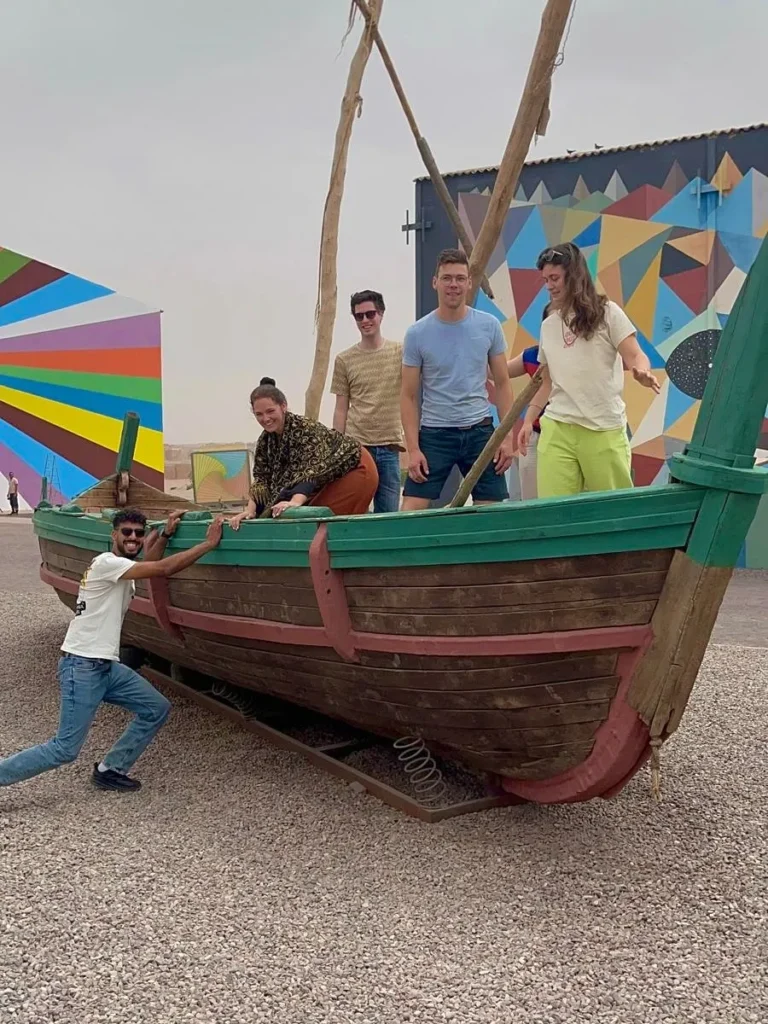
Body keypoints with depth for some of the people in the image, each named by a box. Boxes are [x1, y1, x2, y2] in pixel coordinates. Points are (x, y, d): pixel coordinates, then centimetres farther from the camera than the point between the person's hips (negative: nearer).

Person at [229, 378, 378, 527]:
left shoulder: (307, 429, -33)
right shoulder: (265, 441, -11)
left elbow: (312, 470, -45)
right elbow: (261, 478, -11)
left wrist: (295, 502, -61)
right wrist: (251, 511, -26)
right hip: (330, 479, 7)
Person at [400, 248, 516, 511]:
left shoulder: (489, 326, 1)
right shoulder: (417, 334, -3)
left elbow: (502, 384, 7)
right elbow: (409, 396, 0)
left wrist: (507, 436, -1)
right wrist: (413, 448, -9)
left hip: (479, 431, 2)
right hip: (434, 433, -1)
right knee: (410, 513, -8)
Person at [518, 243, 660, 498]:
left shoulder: (607, 313, 3)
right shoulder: (548, 325, 16)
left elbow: (635, 356, -5)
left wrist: (641, 371, -28)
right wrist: (529, 420, 14)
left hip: (604, 429, -3)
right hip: (557, 429, 3)